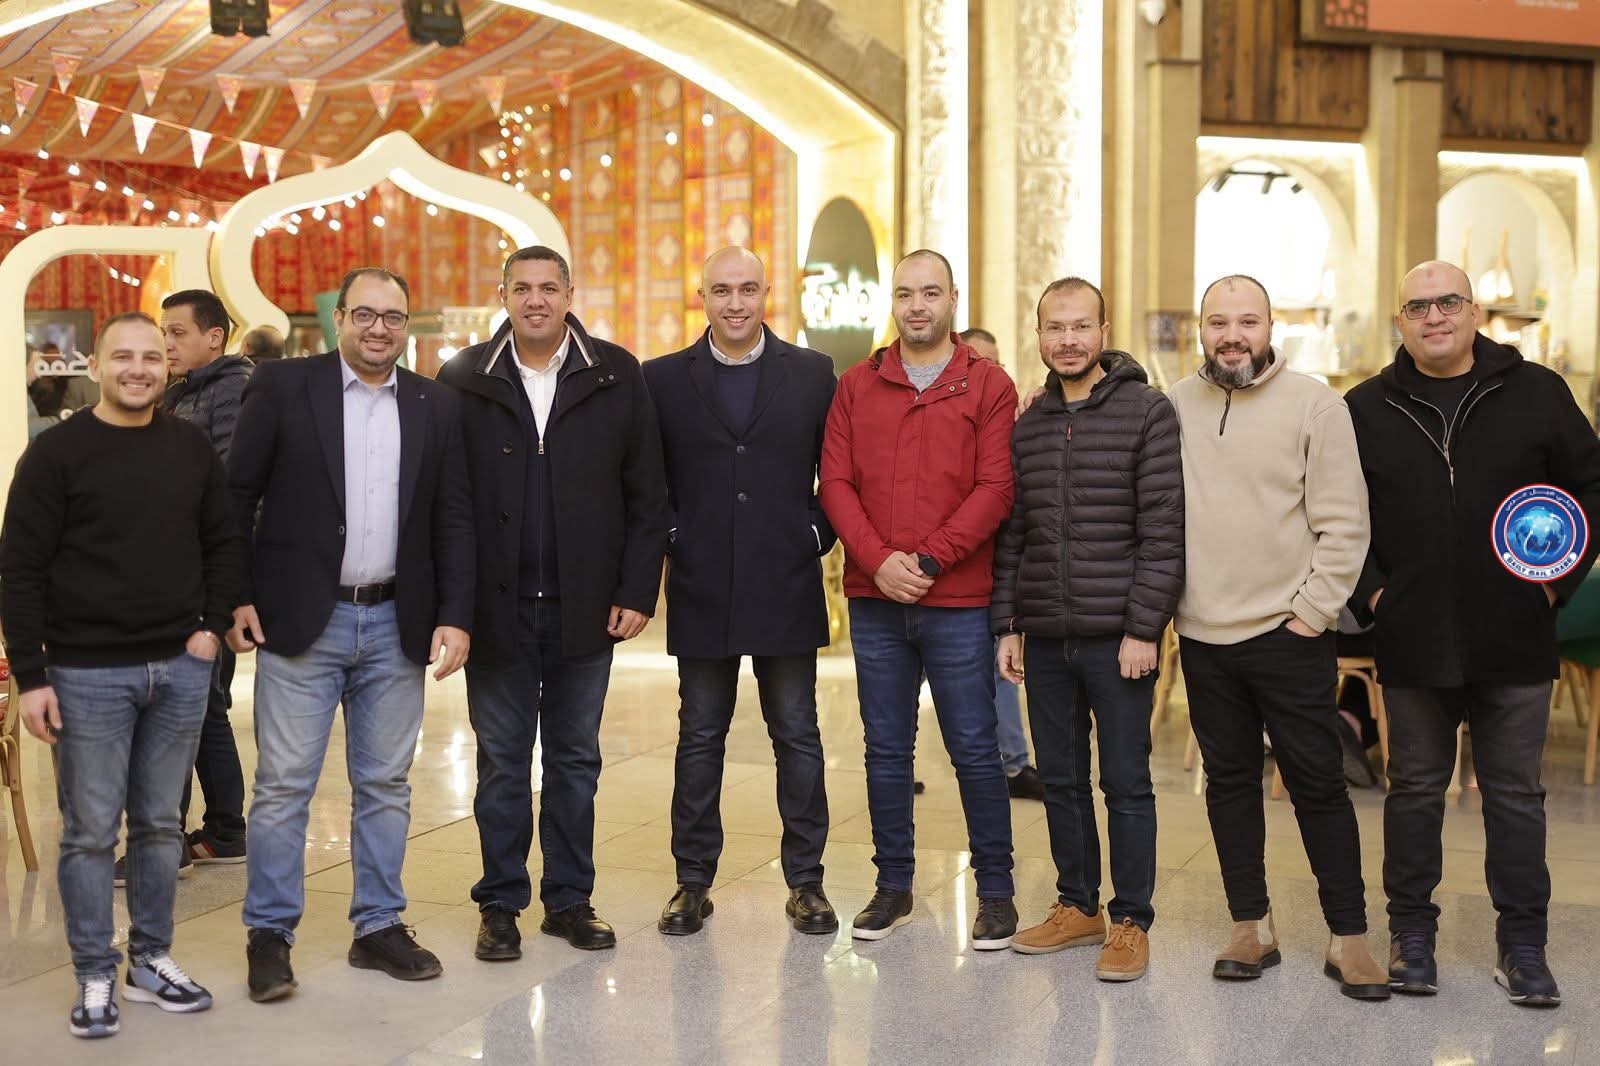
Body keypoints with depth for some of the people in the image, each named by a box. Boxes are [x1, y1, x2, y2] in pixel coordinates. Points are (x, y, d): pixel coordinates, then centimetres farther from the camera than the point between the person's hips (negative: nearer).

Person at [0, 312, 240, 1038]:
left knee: (160, 824, 12)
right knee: (90, 832, 2)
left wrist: (213, 625, 2)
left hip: (180, 670, 4)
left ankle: (150, 962, 24)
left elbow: (222, 543, 15)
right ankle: (95, 978, 14)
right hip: (88, 674, -3)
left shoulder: (192, 448, 6)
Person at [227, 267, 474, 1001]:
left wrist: (456, 615, -1)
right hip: (300, 619, -3)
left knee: (386, 783, 10)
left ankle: (379, 926, 22)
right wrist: (237, 597, -7)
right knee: (283, 783, 2)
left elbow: (454, 519, 6)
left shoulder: (437, 406, 7)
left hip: (396, 623, 3)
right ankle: (269, 934, 14)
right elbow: (237, 495, -1)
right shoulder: (281, 387, -2)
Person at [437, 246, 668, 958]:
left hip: (584, 608, 1)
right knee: (502, 762, 9)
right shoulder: (464, 380, 0)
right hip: (497, 607, -1)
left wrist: (636, 592, -5)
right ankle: (500, 905, 21)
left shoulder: (615, 377, 1)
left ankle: (570, 900, 24)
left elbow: (646, 494, 1)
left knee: (576, 761, 12)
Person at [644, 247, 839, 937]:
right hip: (701, 589, 0)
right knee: (700, 738, 9)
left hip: (787, 587, 0)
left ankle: (805, 881, 17)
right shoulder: (663, 379, 4)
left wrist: (818, 534, -2)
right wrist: (669, 538, -2)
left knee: (797, 736, 6)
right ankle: (693, 882, 19)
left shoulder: (812, 373, 4)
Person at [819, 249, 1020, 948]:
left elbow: (994, 490, -7)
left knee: (974, 749, 3)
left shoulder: (989, 387, 1)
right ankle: (893, 885, 23)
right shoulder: (858, 385, 9)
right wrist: (879, 560, -11)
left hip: (957, 602, -3)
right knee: (886, 749, 11)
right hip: (874, 601, 3)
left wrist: (928, 560, -14)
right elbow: (835, 482, 3)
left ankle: (996, 890, 16)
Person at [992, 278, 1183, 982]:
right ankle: (1078, 906, 26)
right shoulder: (1027, 427, 11)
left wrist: (1144, 628, -14)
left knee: (1126, 783, 3)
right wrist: (1007, 625, 7)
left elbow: (1164, 530, -10)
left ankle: (1131, 923, 14)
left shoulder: (1147, 412, -5)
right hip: (1044, 638, 5)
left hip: (1118, 638, -5)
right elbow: (1011, 534, 13)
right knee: (1061, 780, 13)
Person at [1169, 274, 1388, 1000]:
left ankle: (1348, 937, 14)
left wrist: (1311, 613, -9)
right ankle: (1251, 927, 23)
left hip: (1289, 633, -3)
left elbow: (1344, 525, -7)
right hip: (1202, 635, 3)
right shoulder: (1176, 407, 5)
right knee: (1229, 781, 11)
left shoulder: (1314, 404, -5)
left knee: (1318, 783, 3)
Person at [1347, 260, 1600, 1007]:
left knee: (1515, 794, 8)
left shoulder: (1536, 393, 1)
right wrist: (1367, 591, -2)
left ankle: (1522, 944, 19)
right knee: (1414, 790, 10)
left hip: (1514, 639, 0)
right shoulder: (1367, 409, 3)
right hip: (1413, 643, 1)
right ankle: (1411, 933, 22)